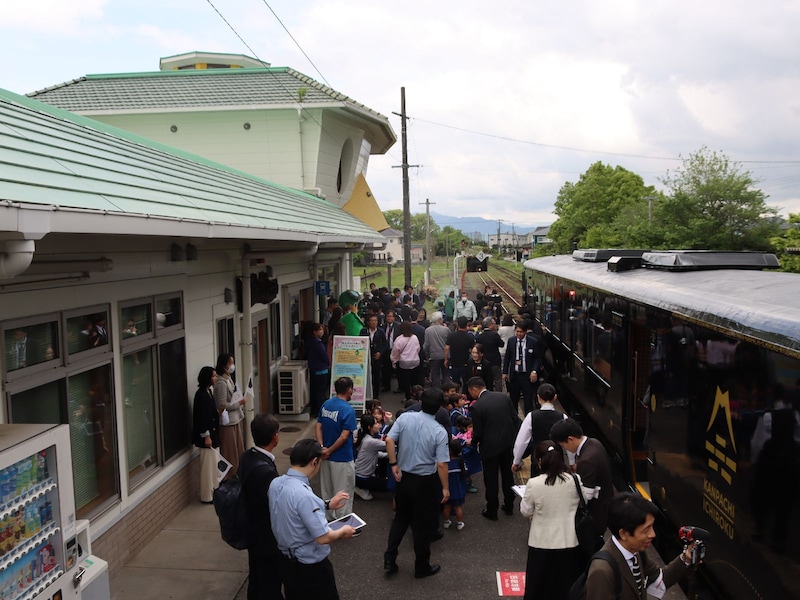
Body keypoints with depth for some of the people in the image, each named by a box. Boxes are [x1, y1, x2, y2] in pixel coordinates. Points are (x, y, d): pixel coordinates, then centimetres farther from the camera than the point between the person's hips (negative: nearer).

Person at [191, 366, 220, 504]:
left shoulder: (208, 391, 9)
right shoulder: (201, 394, -19)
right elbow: (201, 416, -21)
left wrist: (217, 412, 3)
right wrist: (206, 436, -20)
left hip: (212, 433, 10)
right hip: (206, 435, -10)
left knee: (212, 463, 17)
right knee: (208, 464, -1)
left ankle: (212, 491, 28)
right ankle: (207, 496, 9)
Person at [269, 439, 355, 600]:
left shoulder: (275, 483, -7)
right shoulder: (303, 494, -33)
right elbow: (323, 537, -27)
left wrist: (327, 505, 10)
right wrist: (343, 532, -9)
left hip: (286, 559, 8)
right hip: (310, 565, -8)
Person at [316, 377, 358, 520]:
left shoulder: (326, 404, 1)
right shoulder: (348, 410, -20)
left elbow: (318, 428, 0)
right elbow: (344, 437, -23)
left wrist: (322, 447, -8)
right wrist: (329, 451, -13)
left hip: (326, 457, 7)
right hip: (342, 459, -7)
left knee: (326, 490, 20)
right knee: (344, 492, 8)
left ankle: (329, 518, 35)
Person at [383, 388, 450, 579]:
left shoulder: (405, 418, -10)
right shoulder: (439, 432, -18)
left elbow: (389, 440, -13)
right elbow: (441, 464, -18)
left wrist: (394, 464, -3)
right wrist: (445, 488, -7)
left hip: (403, 477, 4)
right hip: (425, 482, -3)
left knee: (400, 518, 21)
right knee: (422, 524, 11)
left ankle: (389, 559, 20)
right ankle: (422, 567, 25)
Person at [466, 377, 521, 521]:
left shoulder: (476, 407, -18)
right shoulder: (503, 396, -3)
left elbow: (478, 433, -13)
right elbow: (515, 419, 1)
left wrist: (473, 442, 8)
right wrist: (513, 438, 11)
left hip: (490, 447, -5)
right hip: (508, 443, 5)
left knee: (491, 480, 11)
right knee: (507, 475, 21)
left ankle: (492, 511, 23)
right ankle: (509, 506, 35)